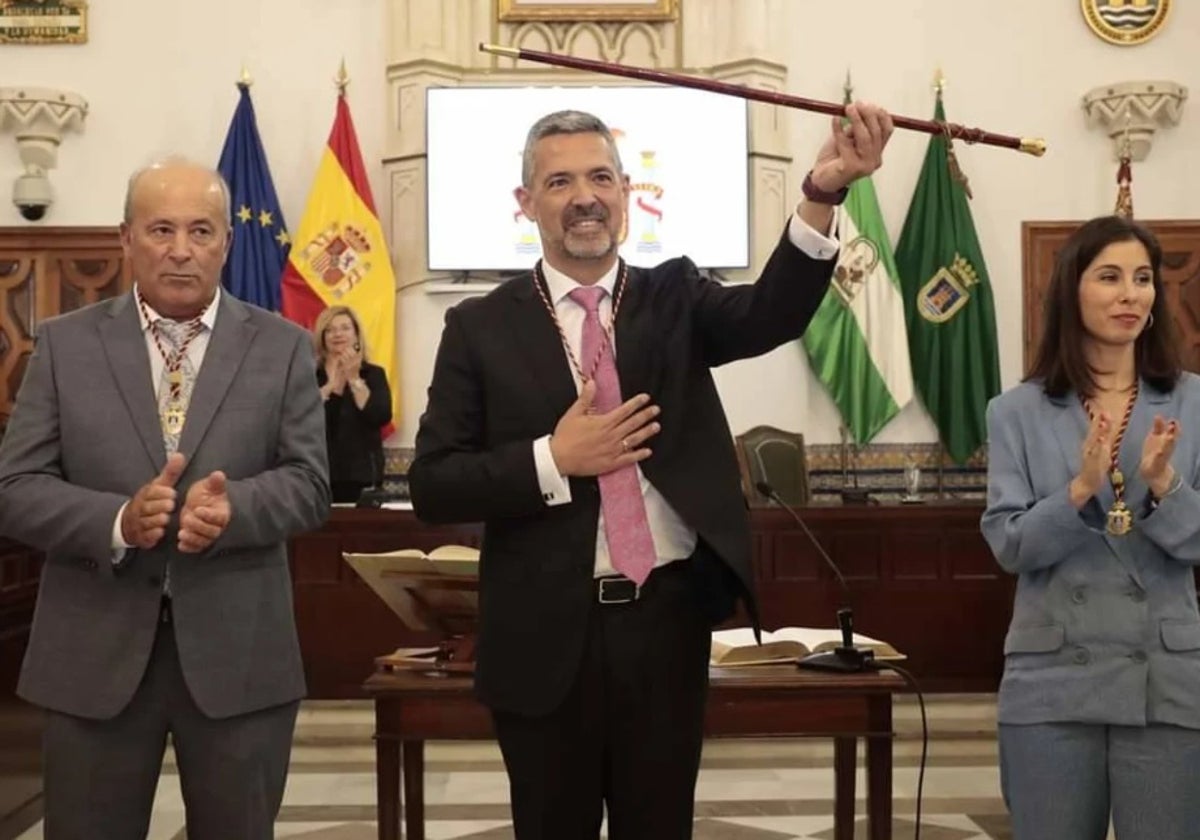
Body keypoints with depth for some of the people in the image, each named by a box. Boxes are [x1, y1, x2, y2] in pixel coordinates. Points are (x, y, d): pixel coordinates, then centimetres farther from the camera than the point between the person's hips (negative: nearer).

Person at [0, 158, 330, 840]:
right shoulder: (65, 343, 3)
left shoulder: (283, 347, 3)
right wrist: (118, 521, -21)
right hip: (95, 653, 0)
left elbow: (310, 484, -2)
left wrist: (234, 505, -23)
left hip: (239, 654, 0)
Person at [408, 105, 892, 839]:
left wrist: (822, 192, -32)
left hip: (667, 617, 1)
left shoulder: (675, 297, 4)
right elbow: (432, 485, -4)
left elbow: (770, 316, -17)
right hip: (547, 634, -1)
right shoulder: (482, 327, 0)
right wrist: (552, 460, -17)